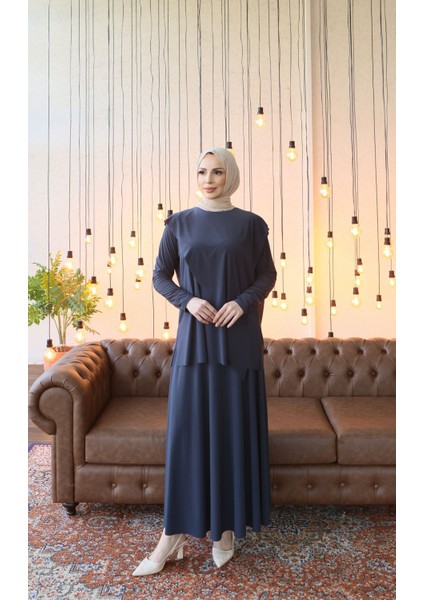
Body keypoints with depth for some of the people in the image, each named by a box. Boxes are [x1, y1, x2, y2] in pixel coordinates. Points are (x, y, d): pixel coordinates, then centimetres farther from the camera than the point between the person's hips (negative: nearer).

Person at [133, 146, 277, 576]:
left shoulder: (250, 224, 4)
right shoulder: (179, 223, 7)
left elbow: (267, 275, 7)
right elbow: (160, 275, 7)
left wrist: (243, 301, -12)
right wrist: (187, 300, -11)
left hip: (238, 338, 0)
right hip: (194, 336, 1)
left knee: (234, 427, 4)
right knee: (187, 427, 1)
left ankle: (227, 527, 21)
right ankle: (175, 532, 12)